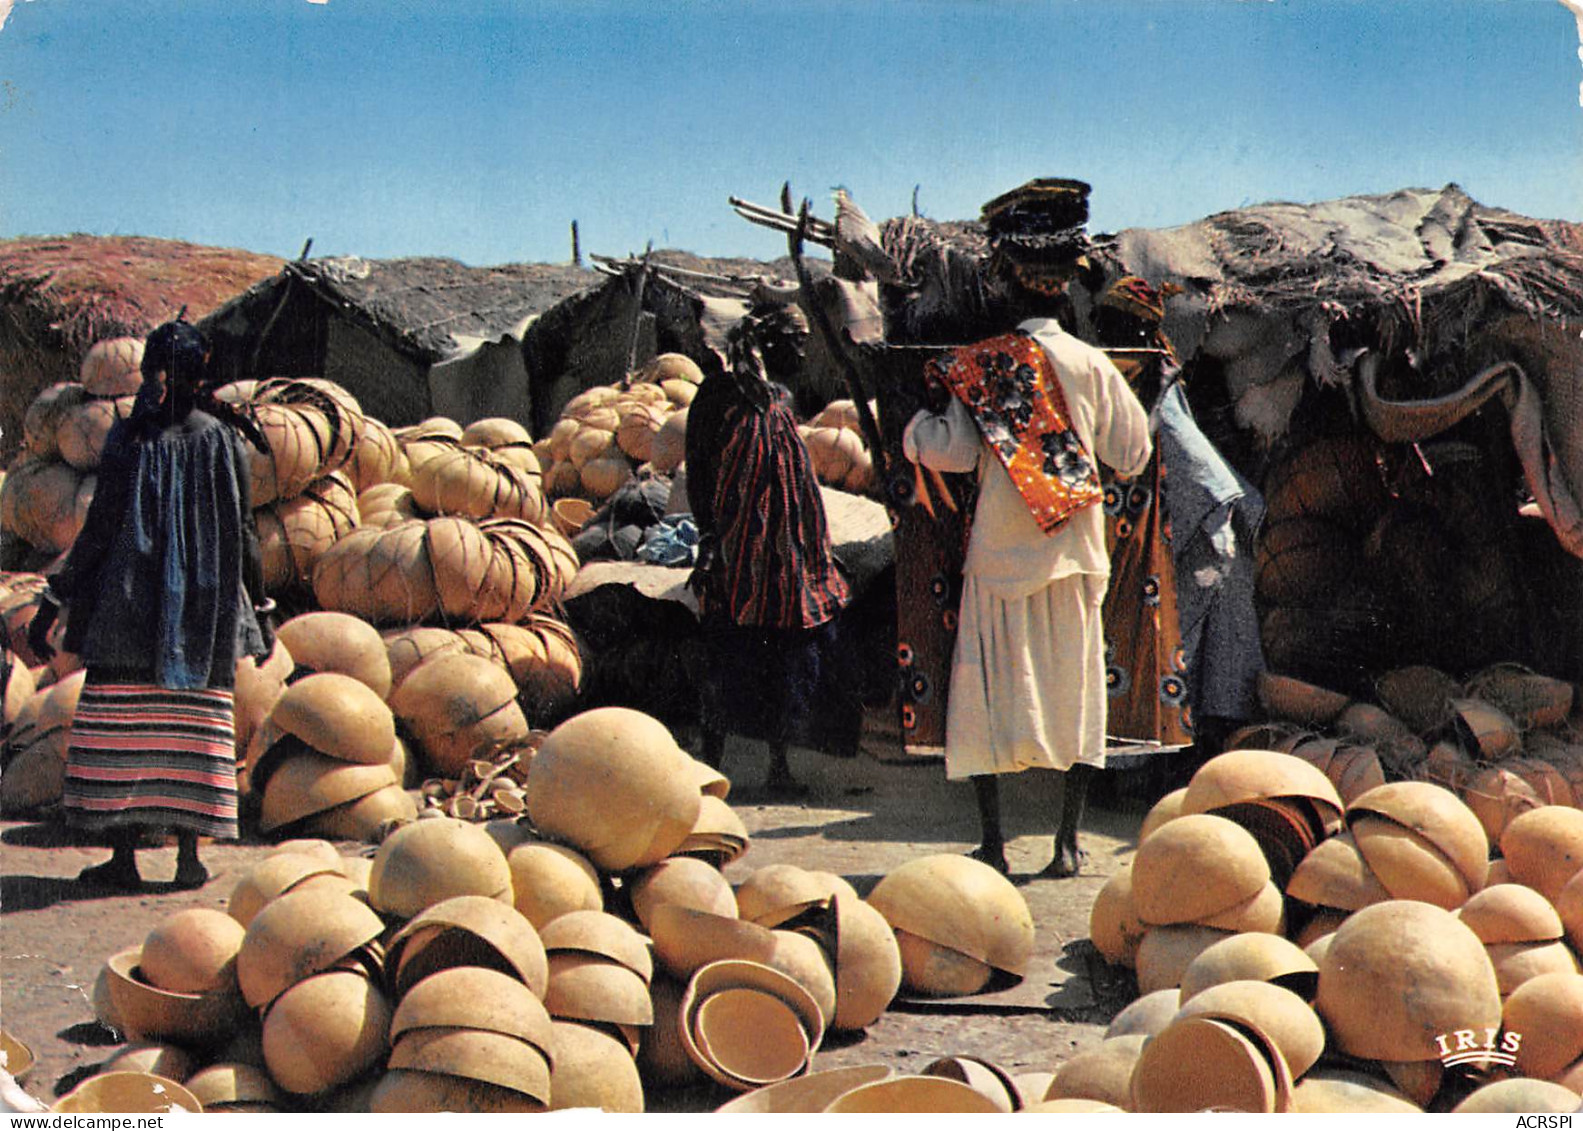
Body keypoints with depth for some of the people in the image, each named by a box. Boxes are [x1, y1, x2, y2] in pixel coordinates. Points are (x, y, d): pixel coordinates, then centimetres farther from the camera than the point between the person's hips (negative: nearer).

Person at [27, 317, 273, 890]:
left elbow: (98, 529, -7)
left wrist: (53, 603, 0)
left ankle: (124, 856, 4)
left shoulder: (127, 438, -6)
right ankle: (189, 855, 8)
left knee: (121, 725, 5)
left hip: (131, 604, -2)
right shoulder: (224, 440, 0)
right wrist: (261, 610, 11)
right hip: (206, 609, 2)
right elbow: (243, 536, 2)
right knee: (193, 725, 8)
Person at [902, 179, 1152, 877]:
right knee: (1075, 687, 8)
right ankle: (1068, 841, 10)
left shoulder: (978, 366, -7)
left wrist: (919, 422, 11)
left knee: (991, 683, 5)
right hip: (1074, 552, 2)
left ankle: (992, 840, 5)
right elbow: (1132, 454, 7)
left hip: (1001, 549, -2)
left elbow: (952, 452, -6)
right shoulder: (1092, 366, -1)